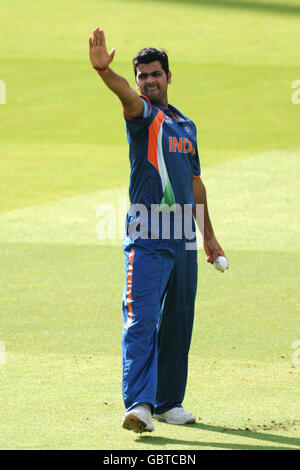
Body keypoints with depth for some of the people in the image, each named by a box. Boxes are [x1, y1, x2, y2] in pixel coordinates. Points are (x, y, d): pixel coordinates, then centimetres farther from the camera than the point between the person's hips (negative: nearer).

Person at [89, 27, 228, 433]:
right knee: (141, 319, -15)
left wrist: (209, 234, 25)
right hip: (147, 237, -6)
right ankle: (139, 405, -24)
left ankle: (169, 402, 21)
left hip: (183, 241, 7)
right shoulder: (143, 115, -2)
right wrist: (104, 70, -49)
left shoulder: (186, 125, 17)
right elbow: (128, 96, -26)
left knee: (178, 322, 11)